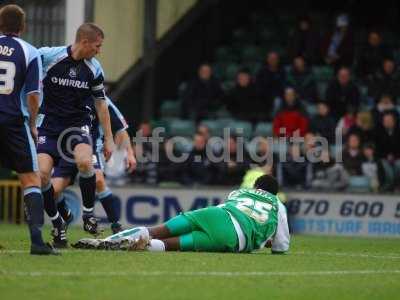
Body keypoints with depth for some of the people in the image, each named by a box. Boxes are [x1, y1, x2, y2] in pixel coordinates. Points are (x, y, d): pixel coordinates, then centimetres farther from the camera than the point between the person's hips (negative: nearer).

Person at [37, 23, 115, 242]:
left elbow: (101, 104, 11)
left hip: (78, 124, 1)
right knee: (42, 173, -18)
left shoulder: (94, 69, 0)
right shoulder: (47, 56, -12)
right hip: (49, 123, -1)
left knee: (85, 161, -27)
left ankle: (88, 213, -7)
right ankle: (56, 222, 5)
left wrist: (108, 138, 10)